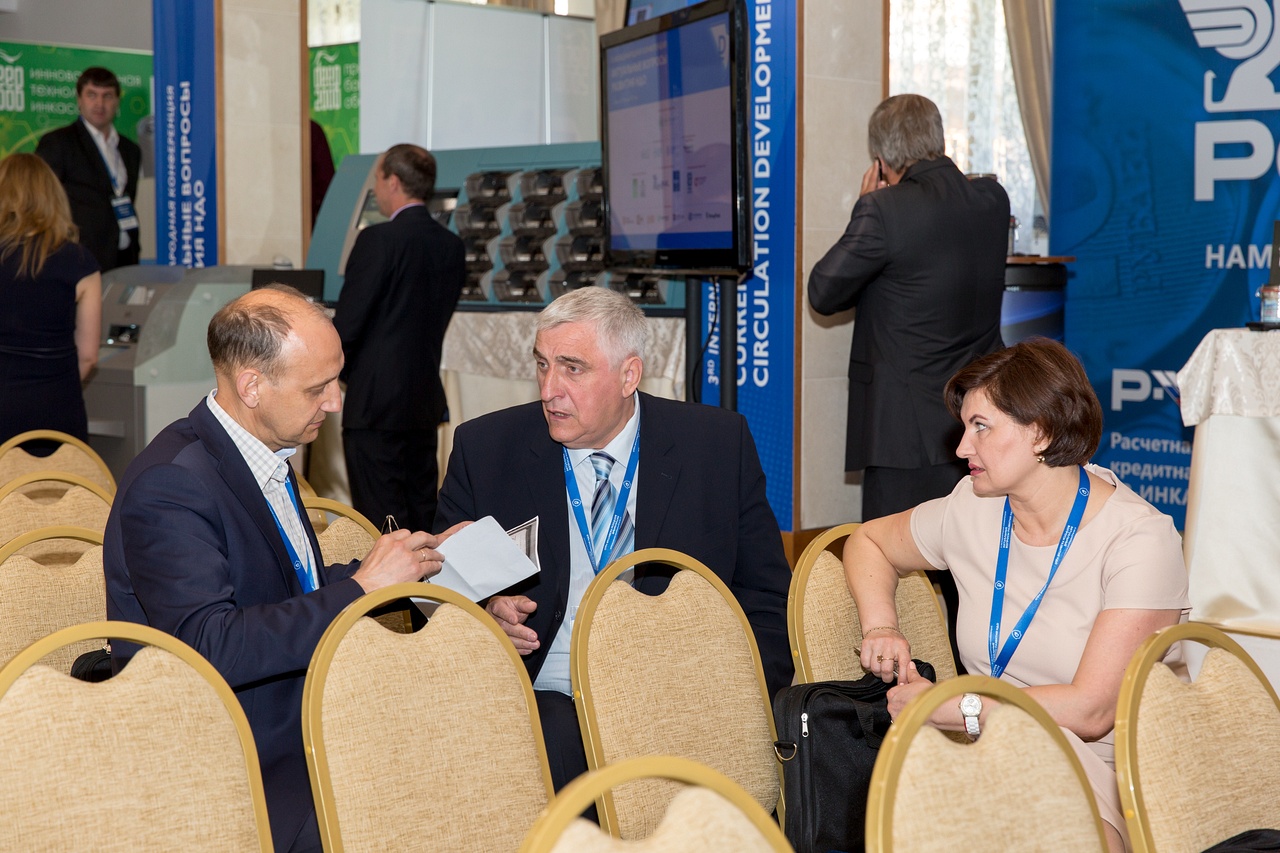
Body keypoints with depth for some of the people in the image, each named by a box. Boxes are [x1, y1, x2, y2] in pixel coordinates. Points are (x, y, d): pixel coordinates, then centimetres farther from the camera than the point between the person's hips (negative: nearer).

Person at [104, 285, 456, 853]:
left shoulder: (266, 454, 10)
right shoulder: (169, 485, -18)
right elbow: (209, 647, -28)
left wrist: (404, 563, 6)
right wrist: (359, 588, -25)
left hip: (294, 730, 8)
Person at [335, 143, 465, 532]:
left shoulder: (378, 240, -14)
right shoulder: (452, 245, 8)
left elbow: (347, 324, -14)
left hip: (375, 402, -7)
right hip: (426, 401, 7)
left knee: (382, 518, -4)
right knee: (424, 513, 12)